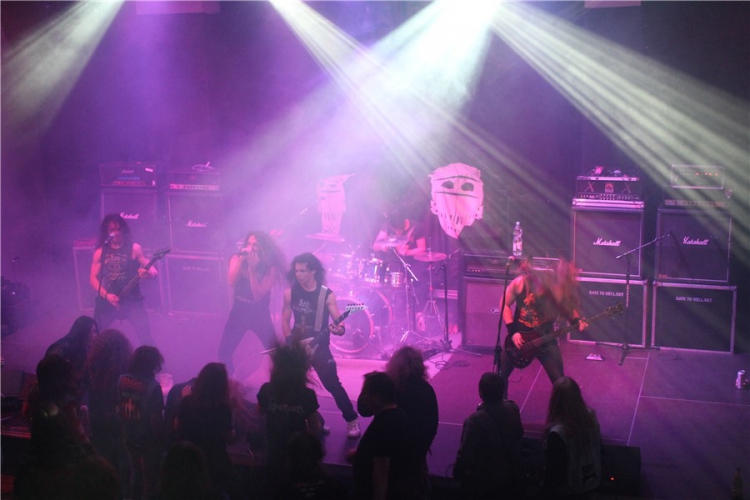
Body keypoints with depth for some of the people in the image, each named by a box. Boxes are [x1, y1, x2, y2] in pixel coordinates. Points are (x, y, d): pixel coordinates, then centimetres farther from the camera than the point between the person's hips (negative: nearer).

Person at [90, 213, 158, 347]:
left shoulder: (134, 248, -3)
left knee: (145, 336, -17)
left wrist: (148, 273, -30)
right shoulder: (100, 252, 4)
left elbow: (153, 271, -6)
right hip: (107, 301, 3)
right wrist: (106, 295, -10)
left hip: (131, 300, -3)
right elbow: (93, 278, 5)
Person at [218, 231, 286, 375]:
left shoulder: (271, 266, -14)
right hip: (239, 312, 3)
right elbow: (231, 282, -18)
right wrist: (241, 261, -26)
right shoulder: (237, 258, -3)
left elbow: (258, 295, -21)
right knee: (224, 353, 1)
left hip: (260, 315, -2)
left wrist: (252, 269, -28)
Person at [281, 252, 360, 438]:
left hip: (319, 347, -4)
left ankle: (352, 421, 5)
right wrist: (290, 342, -7)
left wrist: (340, 329, -35)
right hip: (297, 346, 4)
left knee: (333, 385, -8)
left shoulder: (327, 295, -11)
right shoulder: (290, 292, -2)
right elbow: (285, 320, 5)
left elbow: (339, 320, -11)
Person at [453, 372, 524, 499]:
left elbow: (466, 453, -24)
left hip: (483, 481, -5)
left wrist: (458, 473, -8)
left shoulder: (476, 420, -33)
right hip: (510, 474, 5)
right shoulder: (513, 409, -15)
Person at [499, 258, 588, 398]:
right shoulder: (521, 282, -20)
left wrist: (577, 321, -18)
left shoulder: (560, 288, -16)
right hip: (518, 337, 0)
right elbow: (504, 304, -9)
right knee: (501, 375, 11)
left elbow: (568, 309, 2)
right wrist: (512, 332, -14)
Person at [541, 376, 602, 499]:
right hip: (591, 481, 5)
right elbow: (598, 447, 1)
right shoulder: (590, 417, -15)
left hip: (567, 490, -5)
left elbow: (553, 467, -23)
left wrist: (547, 490, -5)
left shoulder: (557, 433, -34)